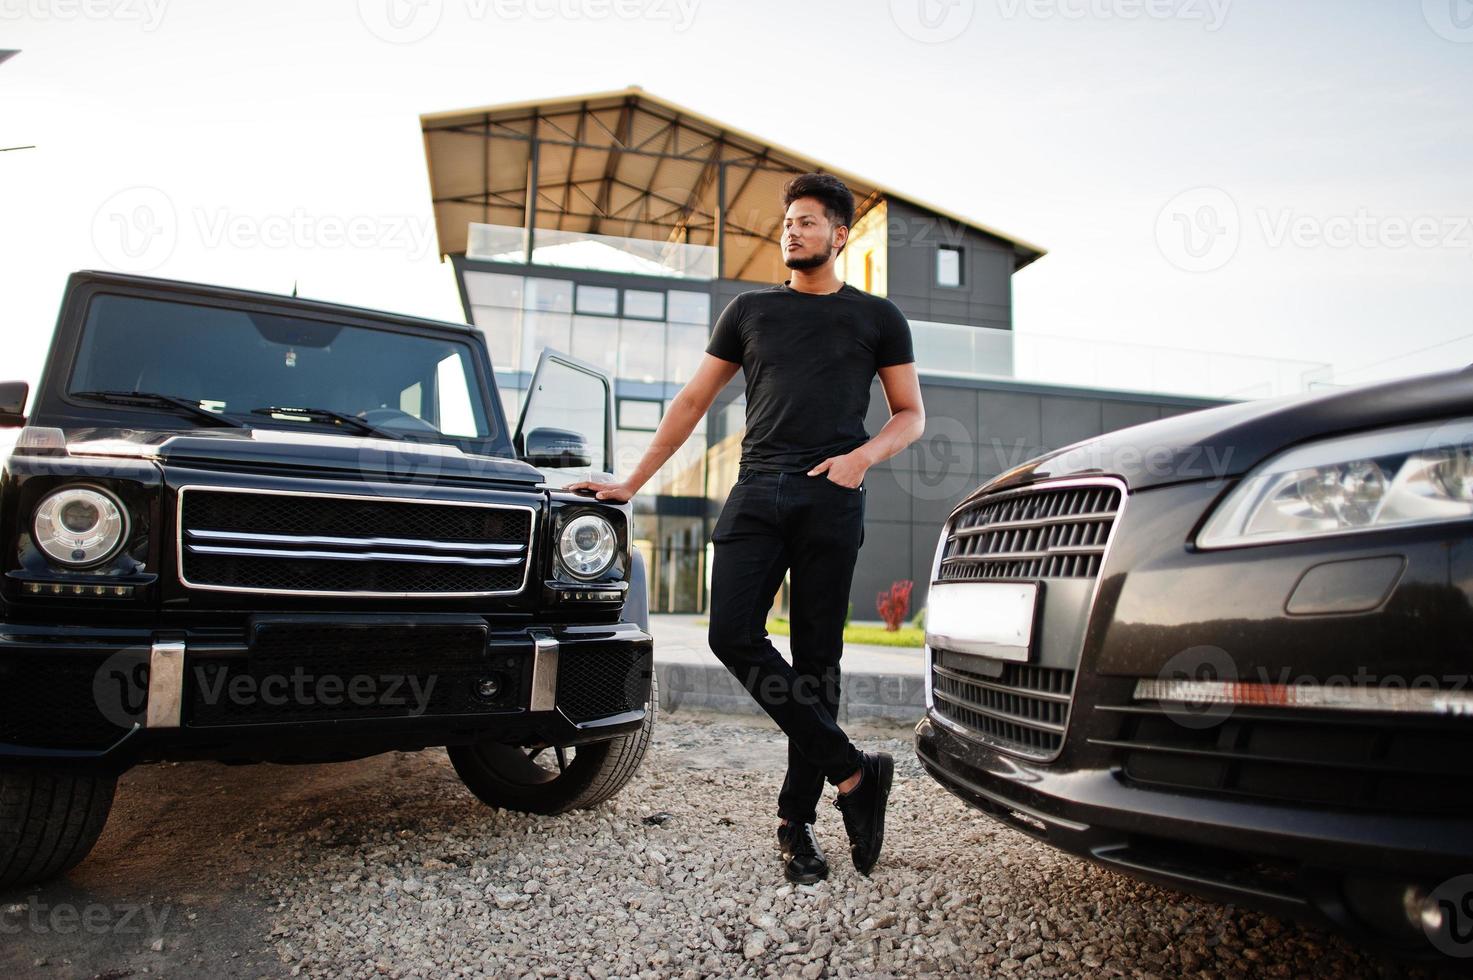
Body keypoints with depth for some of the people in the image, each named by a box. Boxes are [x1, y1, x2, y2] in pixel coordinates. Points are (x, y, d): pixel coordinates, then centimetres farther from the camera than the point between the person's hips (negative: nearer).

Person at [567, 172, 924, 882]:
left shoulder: (877, 317, 15)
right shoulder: (750, 311, 19)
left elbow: (910, 415, 16)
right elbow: (693, 402, 19)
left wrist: (862, 456, -6)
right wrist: (632, 482, 14)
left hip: (831, 498, -2)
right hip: (757, 488, 2)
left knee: (816, 656, -2)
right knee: (734, 635, -14)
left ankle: (797, 822, 9)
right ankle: (852, 771, -4)